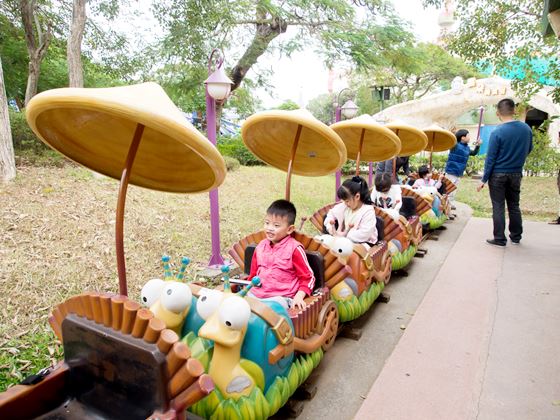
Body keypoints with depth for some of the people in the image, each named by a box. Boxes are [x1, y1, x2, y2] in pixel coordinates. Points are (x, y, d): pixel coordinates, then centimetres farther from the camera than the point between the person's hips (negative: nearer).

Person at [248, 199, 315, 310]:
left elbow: (308, 277, -2)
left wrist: (299, 296, -14)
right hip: (256, 293, 5)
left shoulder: (294, 249, -6)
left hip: (280, 297, -5)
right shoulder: (261, 246, 10)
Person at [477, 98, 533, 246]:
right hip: (516, 174, 5)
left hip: (498, 174, -4)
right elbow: (529, 150, 13)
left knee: (498, 207, 2)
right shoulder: (526, 129, -2)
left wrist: (483, 180, -9)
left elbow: (490, 159, -15)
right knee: (514, 206, 16)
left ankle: (500, 239, 7)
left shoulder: (497, 133, -17)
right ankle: (516, 237, 25)